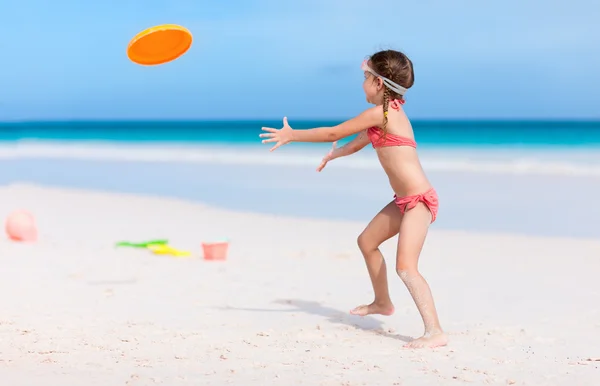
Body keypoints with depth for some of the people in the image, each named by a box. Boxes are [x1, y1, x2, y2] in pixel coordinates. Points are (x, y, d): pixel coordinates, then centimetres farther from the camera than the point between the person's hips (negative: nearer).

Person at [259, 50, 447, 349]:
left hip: (419, 199, -10)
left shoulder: (380, 112, -14)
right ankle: (382, 302, 39)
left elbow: (333, 134, -8)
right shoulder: (391, 112, 15)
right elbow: (360, 142, 32)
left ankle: (435, 332, -24)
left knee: (406, 267, -19)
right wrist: (333, 156, 49)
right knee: (367, 241, 23)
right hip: (406, 200, 10)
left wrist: (292, 135, 3)